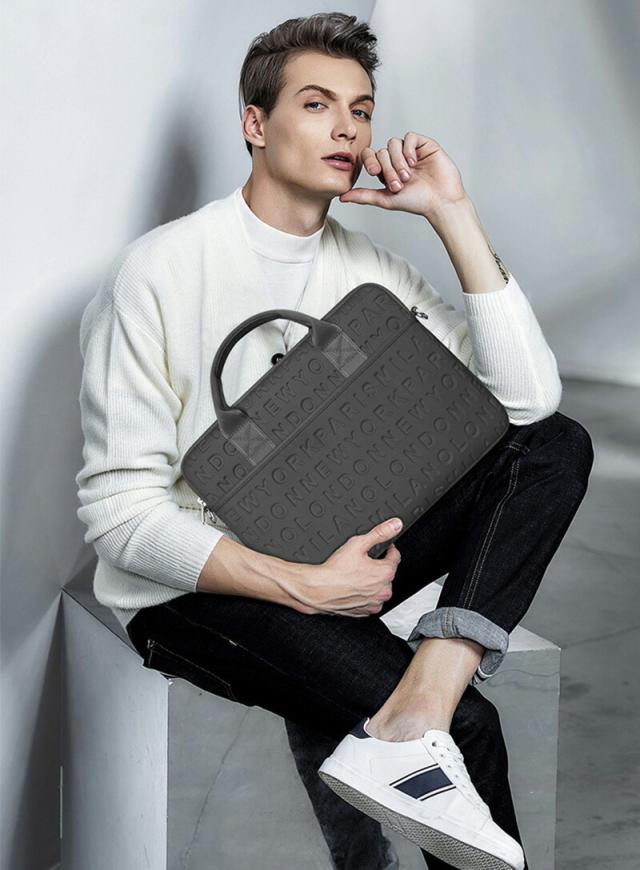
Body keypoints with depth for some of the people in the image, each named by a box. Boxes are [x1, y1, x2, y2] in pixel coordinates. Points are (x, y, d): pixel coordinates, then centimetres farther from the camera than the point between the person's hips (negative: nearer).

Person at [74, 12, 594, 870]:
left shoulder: (370, 270, 4)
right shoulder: (161, 270, -12)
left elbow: (531, 396, -8)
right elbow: (120, 511, -15)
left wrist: (453, 214, -11)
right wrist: (304, 586, -25)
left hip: (326, 548, 6)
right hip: (192, 588, -6)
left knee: (557, 446, -15)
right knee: (465, 723, -26)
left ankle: (419, 708, -31)